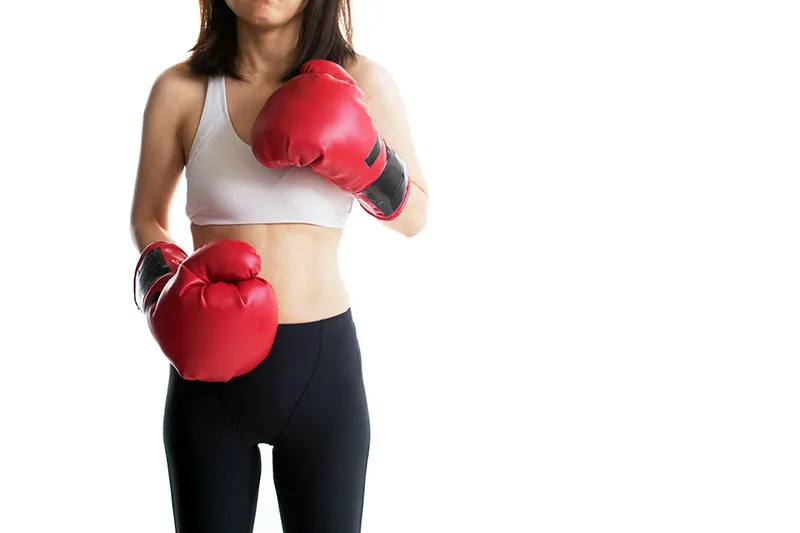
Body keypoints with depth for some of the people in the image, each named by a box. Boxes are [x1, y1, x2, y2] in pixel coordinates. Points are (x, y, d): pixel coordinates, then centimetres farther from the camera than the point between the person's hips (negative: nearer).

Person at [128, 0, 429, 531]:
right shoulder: (181, 90, -3)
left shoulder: (363, 83, -3)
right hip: (211, 366, 0)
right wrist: (165, 285, -9)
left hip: (322, 362, 0)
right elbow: (147, 218, 10)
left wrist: (362, 160, -11)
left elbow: (415, 216, 7)